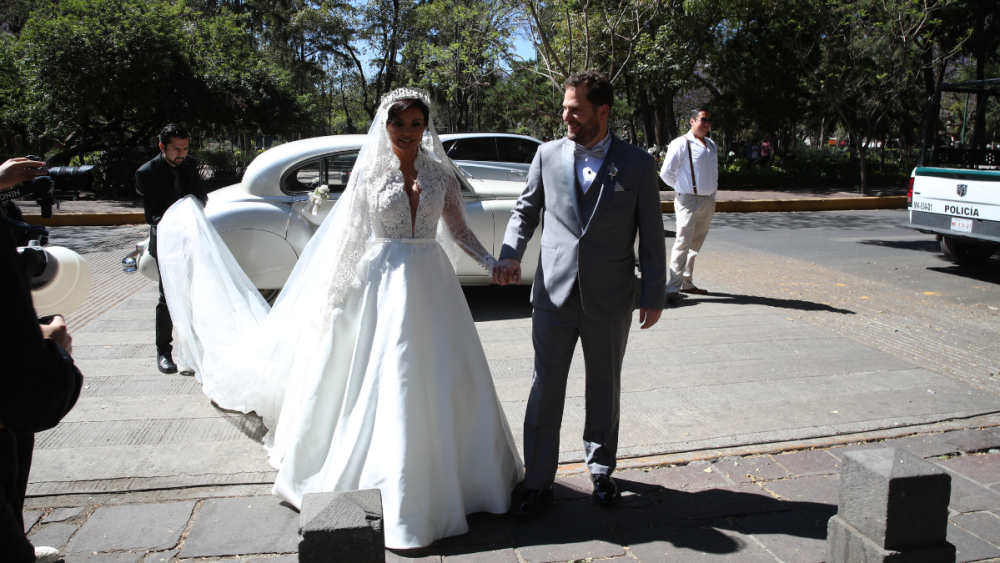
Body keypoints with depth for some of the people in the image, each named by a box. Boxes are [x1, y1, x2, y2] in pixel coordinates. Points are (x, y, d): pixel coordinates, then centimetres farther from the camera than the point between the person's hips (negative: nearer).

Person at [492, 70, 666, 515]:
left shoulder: (637, 164, -1)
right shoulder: (548, 154, 3)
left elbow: (651, 236, 1)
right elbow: (526, 209, 11)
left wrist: (654, 295, 0)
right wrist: (510, 253, -7)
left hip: (610, 300, -1)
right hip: (554, 294, 1)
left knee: (604, 389, 14)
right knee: (546, 389, 4)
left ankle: (601, 469, 34)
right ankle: (538, 482, 17)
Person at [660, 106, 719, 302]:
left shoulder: (712, 146, 14)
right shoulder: (681, 144, -9)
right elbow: (666, 173, -10)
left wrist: (712, 195, 13)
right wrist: (682, 188, 1)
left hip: (708, 202, 7)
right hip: (688, 201, -7)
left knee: (695, 245, 12)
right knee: (683, 243, -9)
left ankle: (687, 283, 22)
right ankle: (673, 287, -6)